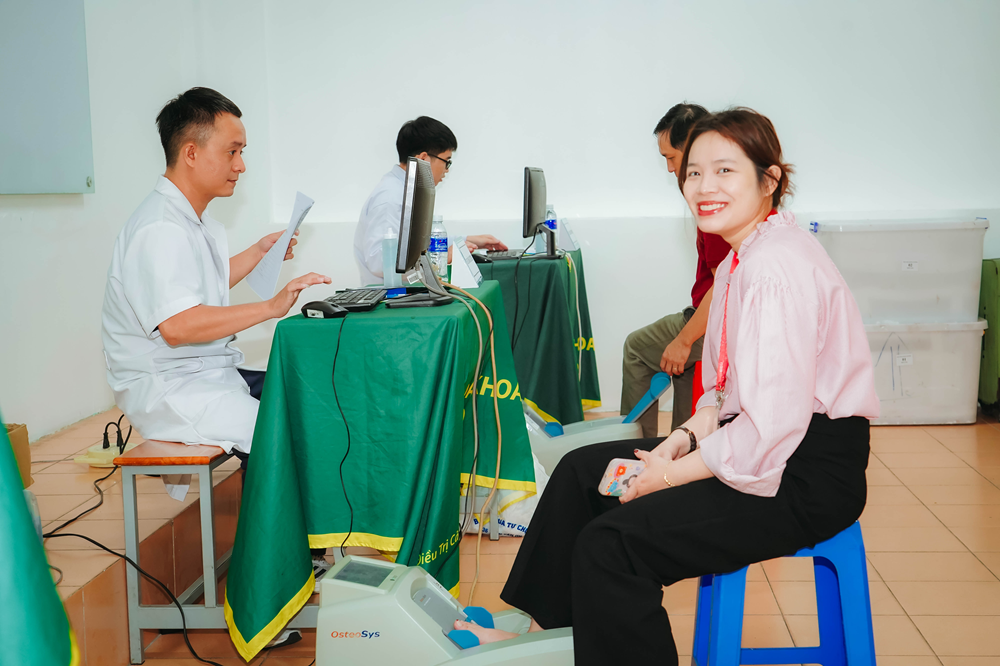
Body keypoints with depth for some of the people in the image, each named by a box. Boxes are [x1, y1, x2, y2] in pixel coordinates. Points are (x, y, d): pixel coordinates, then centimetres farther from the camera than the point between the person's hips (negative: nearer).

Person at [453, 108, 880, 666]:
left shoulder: (777, 268, -22)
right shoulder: (743, 258, 11)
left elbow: (772, 425, -27)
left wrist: (672, 474, -16)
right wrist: (686, 437, 1)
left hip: (806, 477, -11)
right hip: (758, 438, 11)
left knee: (610, 544, -22)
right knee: (582, 469, 13)